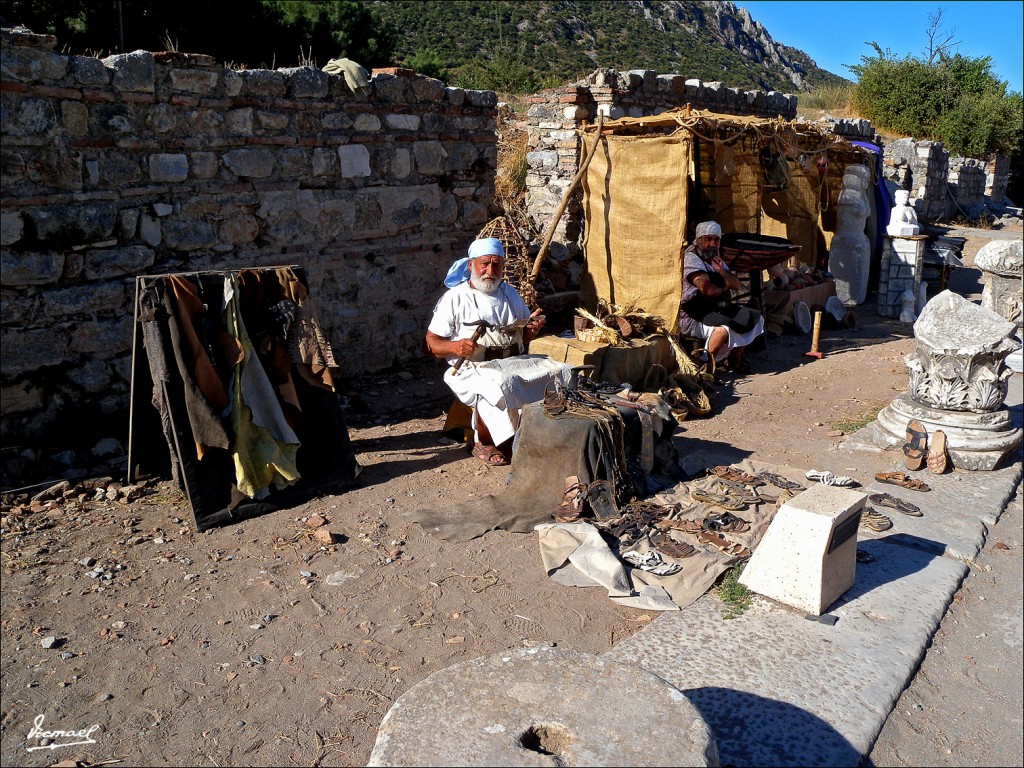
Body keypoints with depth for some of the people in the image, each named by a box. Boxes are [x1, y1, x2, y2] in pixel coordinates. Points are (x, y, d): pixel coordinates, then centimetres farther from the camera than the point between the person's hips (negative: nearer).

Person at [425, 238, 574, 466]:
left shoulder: (510, 293, 18)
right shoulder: (455, 298, 0)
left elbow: (524, 338, 26)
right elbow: (432, 343, -3)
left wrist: (532, 329, 1)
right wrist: (455, 347, -25)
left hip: (516, 361, 6)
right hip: (474, 367, -5)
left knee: (561, 371, -13)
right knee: (498, 385, -38)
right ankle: (482, 443, -13)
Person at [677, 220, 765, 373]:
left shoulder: (716, 259, 17)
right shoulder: (691, 258, -12)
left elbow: (736, 284, 12)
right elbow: (707, 289, -24)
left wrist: (720, 270, -6)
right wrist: (723, 288, -2)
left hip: (717, 309, 10)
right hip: (692, 317, -9)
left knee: (755, 319, 4)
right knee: (724, 329, -36)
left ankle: (735, 359, 13)